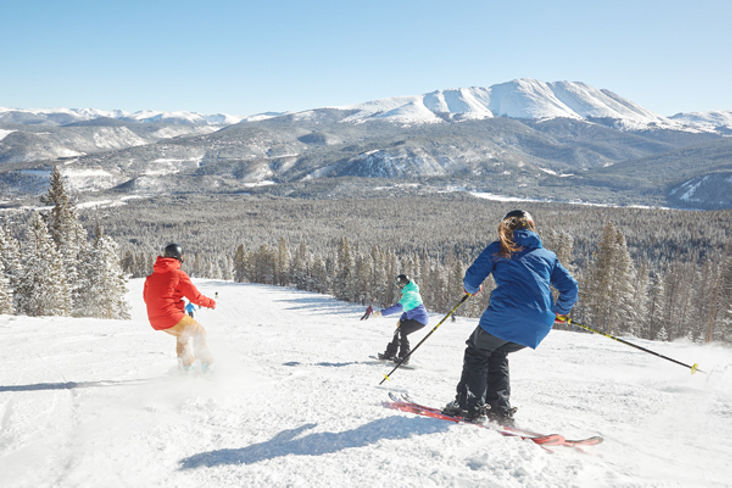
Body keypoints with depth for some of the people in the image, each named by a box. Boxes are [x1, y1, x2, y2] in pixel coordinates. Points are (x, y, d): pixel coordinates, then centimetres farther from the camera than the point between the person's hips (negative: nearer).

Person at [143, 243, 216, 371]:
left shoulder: (152, 276, 12)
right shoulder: (179, 274, -8)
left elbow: (146, 297, 21)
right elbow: (195, 297, -5)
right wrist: (211, 303, 13)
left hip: (155, 320, 7)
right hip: (171, 317, -7)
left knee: (182, 334, 29)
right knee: (199, 332, 10)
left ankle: (185, 364, 27)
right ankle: (205, 362, 1)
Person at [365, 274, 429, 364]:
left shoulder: (409, 293, -20)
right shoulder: (411, 291, 13)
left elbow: (399, 307, -32)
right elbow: (408, 307, 21)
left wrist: (382, 312, -33)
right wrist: (401, 320, 9)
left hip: (419, 319, -10)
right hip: (415, 317, 10)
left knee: (401, 332, -15)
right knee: (398, 331, 13)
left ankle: (404, 358, -8)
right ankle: (390, 354, 21)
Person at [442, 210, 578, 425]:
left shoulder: (499, 248, 14)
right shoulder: (547, 255, 24)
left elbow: (472, 278, 8)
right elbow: (570, 286, 19)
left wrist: (471, 289, 32)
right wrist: (560, 311, 37)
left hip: (507, 313, -4)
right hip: (540, 324, 5)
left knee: (478, 351, 19)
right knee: (497, 353, 26)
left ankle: (470, 406, 11)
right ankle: (500, 408, 19)